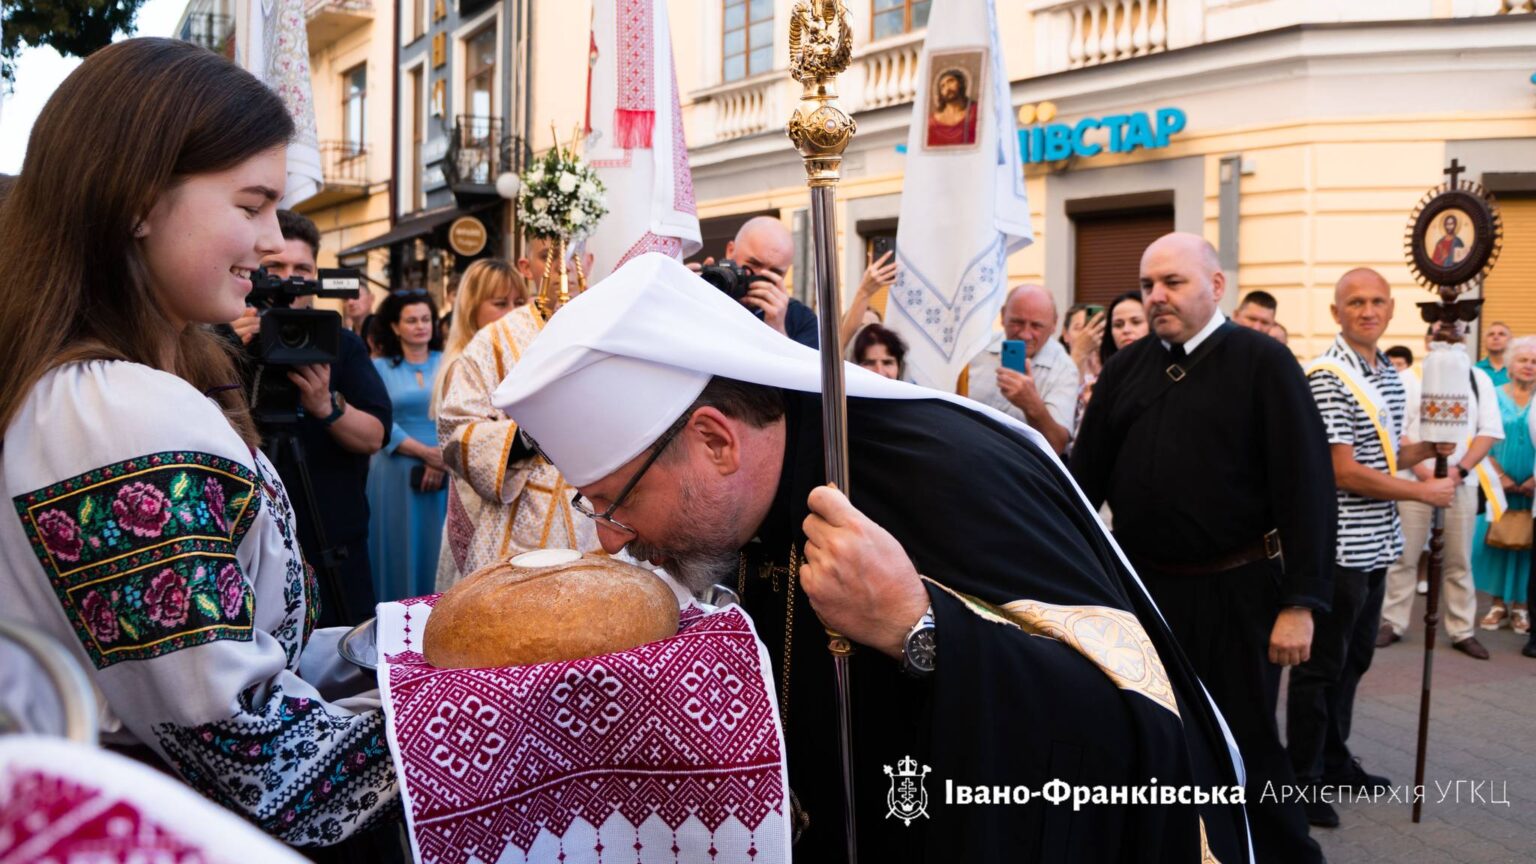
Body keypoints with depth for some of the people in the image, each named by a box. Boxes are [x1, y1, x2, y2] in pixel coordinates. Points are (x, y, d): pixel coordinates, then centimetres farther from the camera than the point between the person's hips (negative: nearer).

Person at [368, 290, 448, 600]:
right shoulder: (380, 368, 5)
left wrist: (444, 459, -13)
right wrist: (426, 453, -13)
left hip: (446, 473, 1)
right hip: (396, 474, -1)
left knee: (438, 550, 3)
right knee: (401, 550, 3)